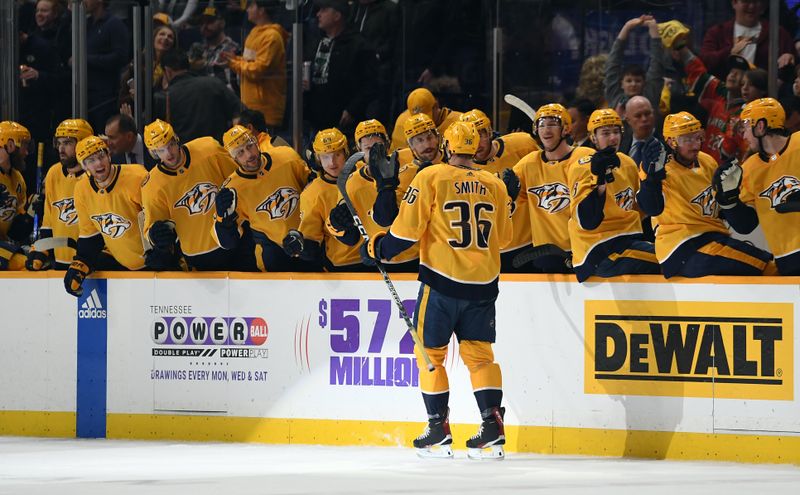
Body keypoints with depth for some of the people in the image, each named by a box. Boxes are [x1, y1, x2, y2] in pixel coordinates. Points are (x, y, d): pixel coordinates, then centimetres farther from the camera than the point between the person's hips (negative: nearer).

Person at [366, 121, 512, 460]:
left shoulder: (431, 177, -5)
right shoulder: (495, 186, 8)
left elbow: (408, 228, -7)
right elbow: (504, 238, 16)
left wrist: (382, 248, 11)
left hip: (442, 281, -4)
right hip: (483, 283, 4)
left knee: (430, 352, 9)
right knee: (479, 354, 9)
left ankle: (439, 431, 7)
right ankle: (492, 430, -1)